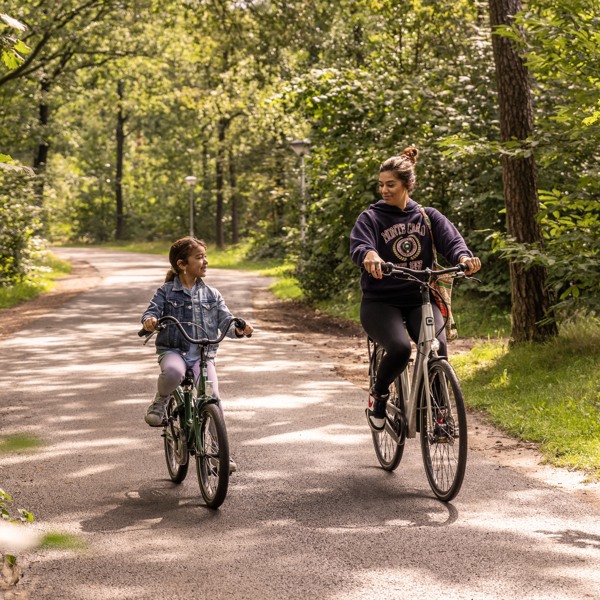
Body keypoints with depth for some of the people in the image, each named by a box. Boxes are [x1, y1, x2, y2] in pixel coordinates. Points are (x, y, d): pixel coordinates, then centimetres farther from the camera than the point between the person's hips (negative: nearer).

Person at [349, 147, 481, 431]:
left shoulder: (428, 217, 10)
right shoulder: (371, 217, 2)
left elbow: (451, 240, -6)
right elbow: (358, 246, -17)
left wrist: (464, 257, -29)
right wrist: (370, 255, -42)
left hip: (421, 300, 2)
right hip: (381, 302, -2)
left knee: (438, 348, -25)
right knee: (400, 348, -30)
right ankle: (378, 393, 1)